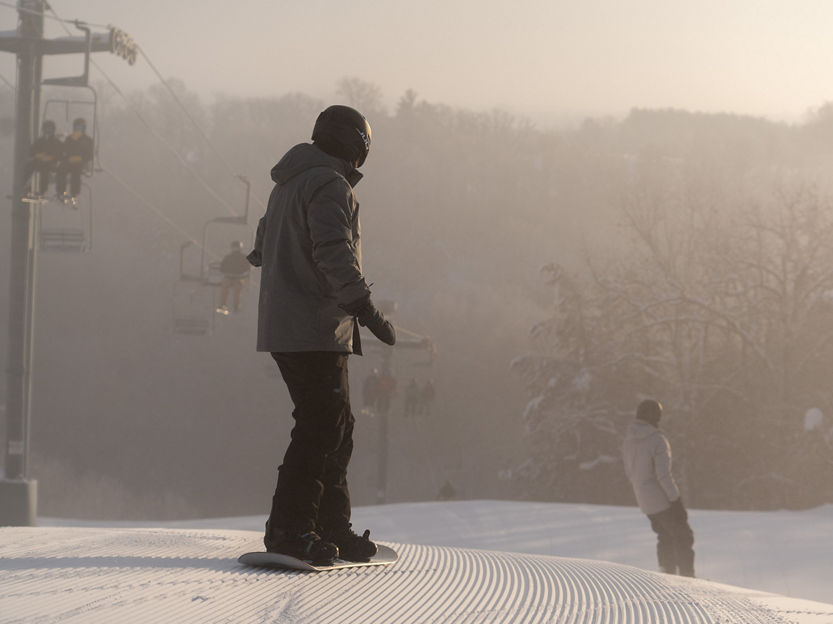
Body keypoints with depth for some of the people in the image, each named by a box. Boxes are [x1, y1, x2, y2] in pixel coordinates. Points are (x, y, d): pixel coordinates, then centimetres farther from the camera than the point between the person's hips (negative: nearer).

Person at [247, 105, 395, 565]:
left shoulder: (287, 186, 20)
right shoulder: (330, 185, -10)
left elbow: (264, 248, 33)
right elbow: (335, 253, -22)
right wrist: (366, 309, -24)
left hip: (283, 331, 10)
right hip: (315, 331, -10)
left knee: (335, 426, 13)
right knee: (322, 427, -11)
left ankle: (331, 527, 16)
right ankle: (289, 529, -15)